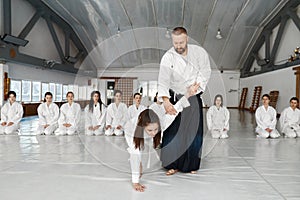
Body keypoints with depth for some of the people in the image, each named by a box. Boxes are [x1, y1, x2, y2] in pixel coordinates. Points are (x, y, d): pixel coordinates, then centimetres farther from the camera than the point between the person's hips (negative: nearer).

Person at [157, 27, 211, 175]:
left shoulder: (199, 52, -7)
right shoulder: (168, 57, -12)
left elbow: (205, 70, 4)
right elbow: (163, 81, -20)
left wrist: (197, 84, -13)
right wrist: (165, 100, -34)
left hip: (194, 98, 1)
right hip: (175, 98, -1)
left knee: (194, 132, 4)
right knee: (172, 131, -5)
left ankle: (191, 165, 21)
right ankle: (173, 165, 11)